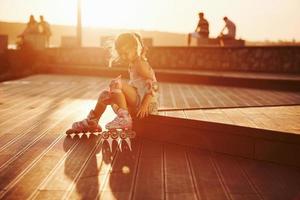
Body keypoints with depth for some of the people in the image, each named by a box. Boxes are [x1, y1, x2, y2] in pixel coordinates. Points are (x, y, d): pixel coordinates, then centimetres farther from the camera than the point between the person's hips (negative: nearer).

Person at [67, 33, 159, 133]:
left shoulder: (140, 64, -11)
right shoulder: (132, 64, 17)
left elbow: (153, 85, -19)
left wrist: (144, 105, -28)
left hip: (147, 103, -10)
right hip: (136, 104, 10)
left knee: (116, 83, -26)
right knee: (104, 95, 14)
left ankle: (124, 118, -27)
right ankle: (92, 123, 21)